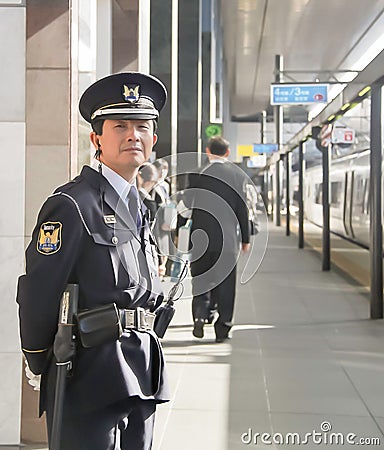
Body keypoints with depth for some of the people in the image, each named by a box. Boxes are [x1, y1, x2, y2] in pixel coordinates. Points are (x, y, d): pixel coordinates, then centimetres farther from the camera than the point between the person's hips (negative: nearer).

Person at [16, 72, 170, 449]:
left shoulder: (137, 207, 17)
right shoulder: (71, 205, -11)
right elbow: (37, 294, -12)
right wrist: (42, 367, -3)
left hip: (140, 376, 8)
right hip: (92, 378, -8)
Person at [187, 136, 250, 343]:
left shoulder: (197, 175, -5)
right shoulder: (238, 176, -1)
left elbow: (190, 208, -2)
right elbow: (243, 210, 2)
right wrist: (245, 239, 10)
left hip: (201, 238, -1)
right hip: (228, 239, 1)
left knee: (201, 280, 12)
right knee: (225, 284, 8)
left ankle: (200, 314, -7)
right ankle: (222, 328, 10)